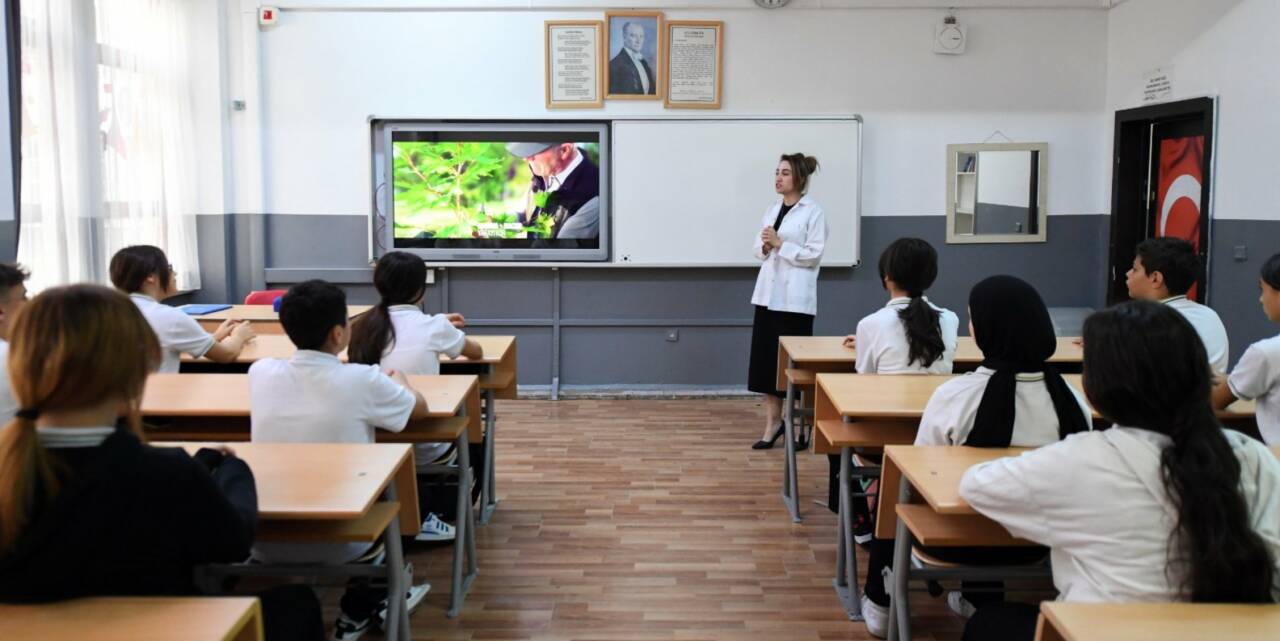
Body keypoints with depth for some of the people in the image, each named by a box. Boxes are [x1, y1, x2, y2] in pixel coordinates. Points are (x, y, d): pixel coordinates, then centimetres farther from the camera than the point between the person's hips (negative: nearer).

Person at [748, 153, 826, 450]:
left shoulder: (813, 211, -6)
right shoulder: (772, 209, 13)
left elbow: (813, 255, -11)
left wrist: (780, 243, -15)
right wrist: (765, 246, -5)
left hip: (795, 296, -6)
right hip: (768, 292, 6)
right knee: (765, 357, 4)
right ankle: (773, 421, 12)